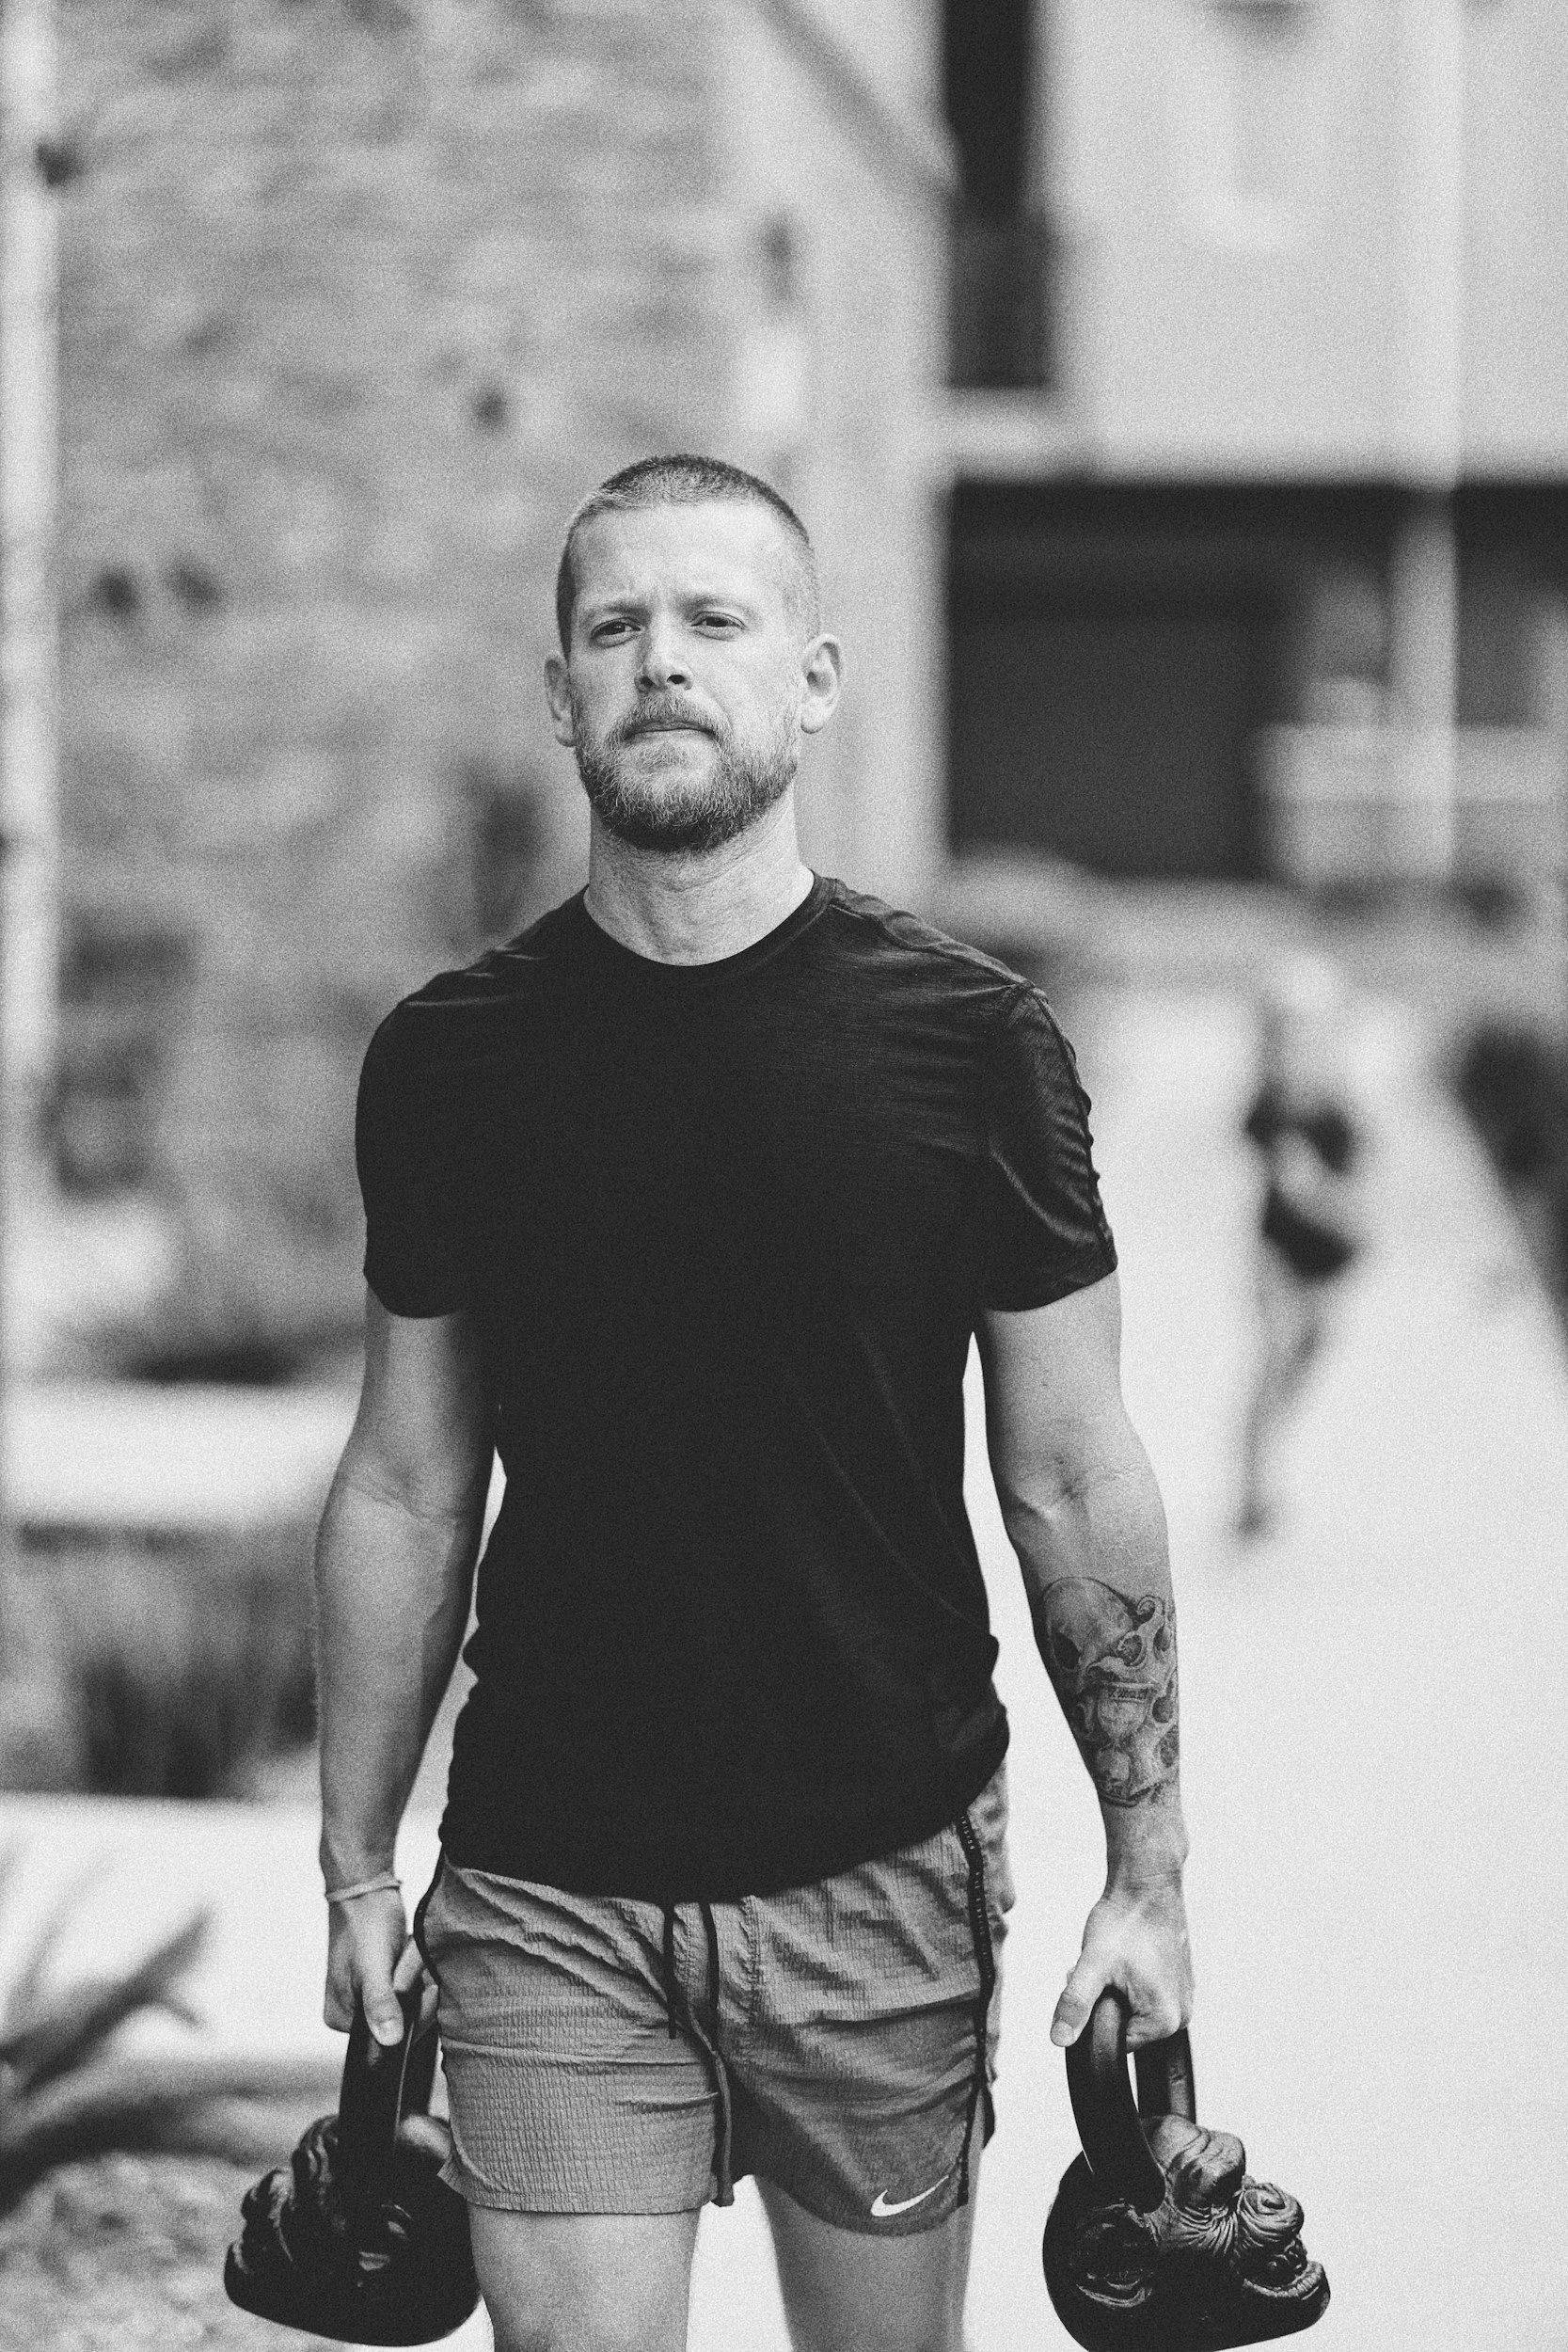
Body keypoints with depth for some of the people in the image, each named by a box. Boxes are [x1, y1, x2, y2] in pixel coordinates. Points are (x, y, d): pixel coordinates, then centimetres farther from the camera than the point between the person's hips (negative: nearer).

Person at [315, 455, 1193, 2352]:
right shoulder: (449, 1058, 1)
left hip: (886, 1886, 0)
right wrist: (354, 1869, 8)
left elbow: (1072, 1484, 1)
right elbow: (407, 1489, 9)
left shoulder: (970, 1043, -4)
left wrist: (1150, 1871, 0)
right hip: (547, 1893, 1)